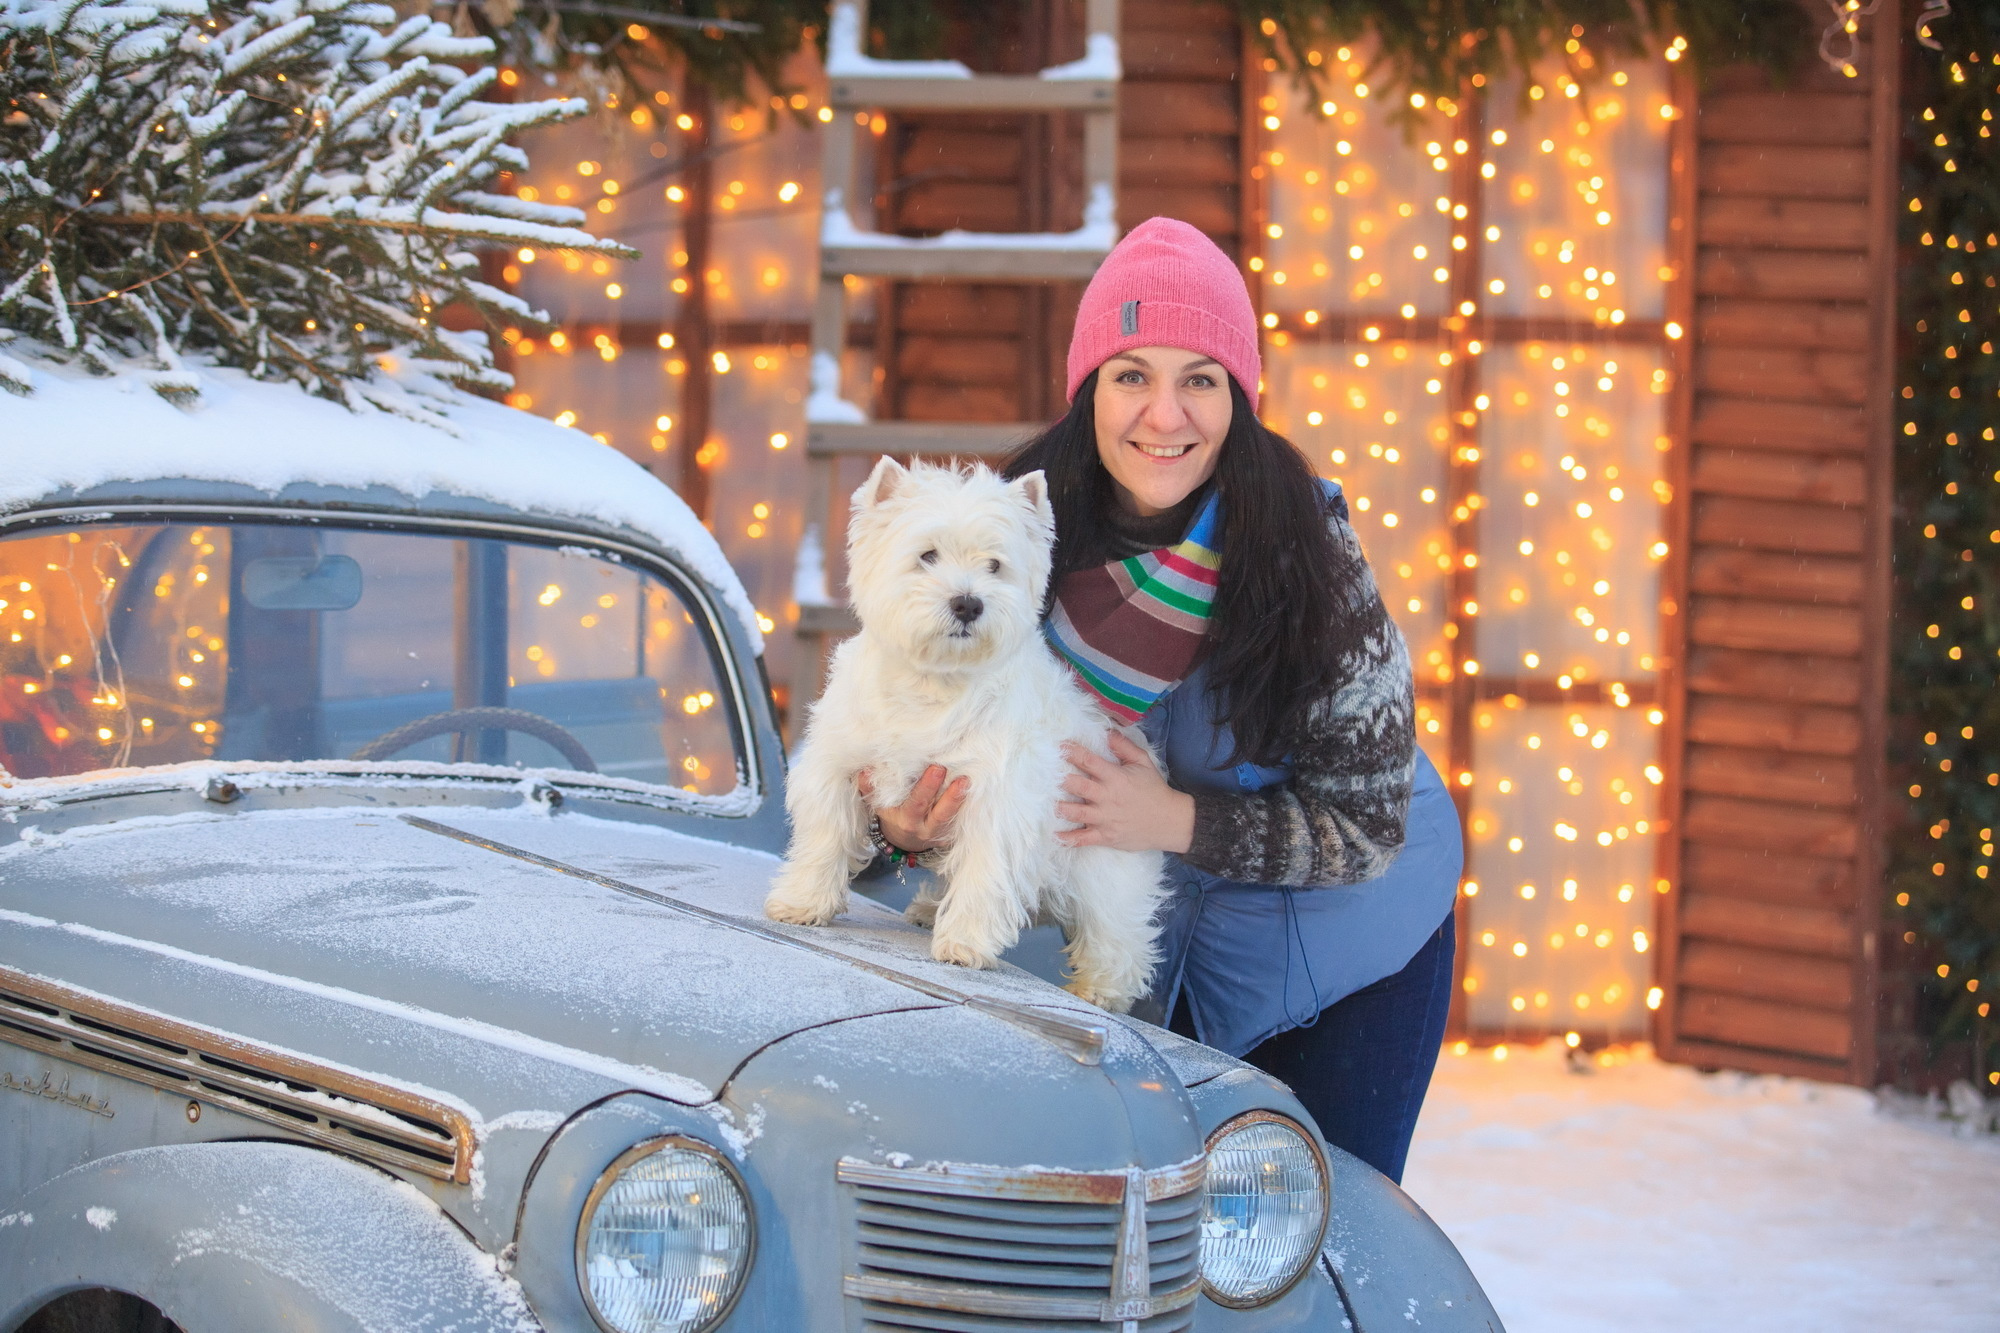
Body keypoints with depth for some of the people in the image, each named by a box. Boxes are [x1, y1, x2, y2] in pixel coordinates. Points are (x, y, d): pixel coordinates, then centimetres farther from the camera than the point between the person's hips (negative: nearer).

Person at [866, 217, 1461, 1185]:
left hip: (1349, 954, -3)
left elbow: (1367, 825, -22)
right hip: (1166, 956, 3)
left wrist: (1177, 821, -33)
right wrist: (913, 826, -26)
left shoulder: (1307, 552, -25)